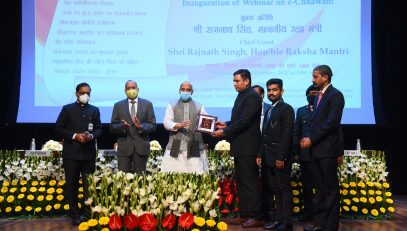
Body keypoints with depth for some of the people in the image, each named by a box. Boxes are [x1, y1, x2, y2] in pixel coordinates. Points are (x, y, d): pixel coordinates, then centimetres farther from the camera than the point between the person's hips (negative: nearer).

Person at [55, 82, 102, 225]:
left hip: (89, 153, 1)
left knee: (89, 185, 4)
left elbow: (99, 129, 10)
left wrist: (92, 136, -11)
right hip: (71, 153, -1)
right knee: (72, 185, 3)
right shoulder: (67, 109, 4)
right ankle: (75, 215, 12)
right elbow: (58, 129, 1)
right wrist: (74, 136, -13)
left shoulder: (95, 110, 11)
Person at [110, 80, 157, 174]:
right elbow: (112, 127, 4)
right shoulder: (118, 105, 8)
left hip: (141, 146, 0)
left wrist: (141, 126, -18)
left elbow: (153, 125, 2)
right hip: (124, 147, 0)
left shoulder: (147, 104, 7)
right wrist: (122, 126, -17)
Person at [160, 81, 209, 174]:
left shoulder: (199, 107, 17)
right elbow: (166, 122, 3)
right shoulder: (171, 106, 15)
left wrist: (209, 126, -16)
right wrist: (178, 125, -16)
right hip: (176, 147, 0)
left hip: (194, 147, 0)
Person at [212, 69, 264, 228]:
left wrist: (224, 132, -17)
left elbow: (244, 121, -20)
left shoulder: (252, 97, -14)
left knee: (250, 182, -4)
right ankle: (244, 215, 21)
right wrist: (226, 125, 7)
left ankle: (256, 217, 3)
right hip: (239, 147, 10)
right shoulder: (241, 96, 16)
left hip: (248, 147, -10)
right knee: (241, 182, 13)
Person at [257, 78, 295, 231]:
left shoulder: (286, 109, -7)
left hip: (280, 158, -8)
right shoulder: (269, 110, 18)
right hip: (269, 158, 8)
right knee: (276, 189, 11)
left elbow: (287, 134, -15)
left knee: (284, 189, -4)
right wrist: (261, 154, 13)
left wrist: (281, 157, -19)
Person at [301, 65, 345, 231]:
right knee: (320, 188, 12)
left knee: (330, 188, 0)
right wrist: (307, 137, 2)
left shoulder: (335, 95, -9)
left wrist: (312, 139, -15)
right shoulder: (319, 96, 18)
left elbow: (332, 122, -17)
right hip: (316, 149, 8)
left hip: (327, 149, -8)